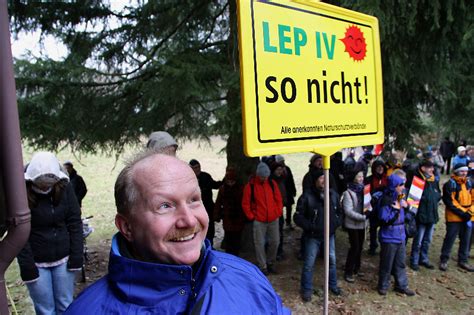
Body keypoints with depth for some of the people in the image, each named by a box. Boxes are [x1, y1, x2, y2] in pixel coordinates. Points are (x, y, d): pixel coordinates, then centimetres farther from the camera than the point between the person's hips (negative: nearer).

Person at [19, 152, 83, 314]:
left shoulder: (64, 186, -7)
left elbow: (75, 222, -3)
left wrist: (76, 256, -5)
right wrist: (27, 266, -13)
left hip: (63, 259, 2)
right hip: (36, 262, -2)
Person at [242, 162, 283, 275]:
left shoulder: (272, 183, 3)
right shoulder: (250, 185, -7)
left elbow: (278, 199, 10)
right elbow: (245, 203, -3)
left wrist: (279, 212, 3)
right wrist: (251, 216, -5)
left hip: (273, 219, 4)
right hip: (259, 220, -3)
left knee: (275, 242, 9)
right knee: (259, 243, 1)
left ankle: (270, 263, 28)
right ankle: (262, 266, 15)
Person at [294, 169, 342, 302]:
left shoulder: (333, 194, -2)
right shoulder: (307, 197, -18)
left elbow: (339, 212, 14)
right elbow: (298, 217, -13)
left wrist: (336, 223, -3)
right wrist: (310, 227, -20)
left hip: (330, 235, 5)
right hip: (313, 236, -4)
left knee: (332, 261, 17)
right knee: (309, 264, 4)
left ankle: (333, 285, 39)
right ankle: (306, 290, 21)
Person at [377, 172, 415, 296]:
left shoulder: (400, 197, 3)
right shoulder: (386, 200, -20)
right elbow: (385, 220, -24)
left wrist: (405, 206, -2)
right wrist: (396, 209, -25)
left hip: (400, 236, 7)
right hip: (389, 238, -7)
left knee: (400, 263, 18)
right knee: (387, 264, 7)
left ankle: (402, 285, 31)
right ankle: (383, 286, 24)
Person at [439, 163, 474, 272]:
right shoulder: (450, 184, -11)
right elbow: (450, 202, -14)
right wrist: (462, 213, -16)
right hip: (454, 217, -6)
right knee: (450, 239, 0)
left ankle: (463, 261, 27)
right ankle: (444, 260, 11)